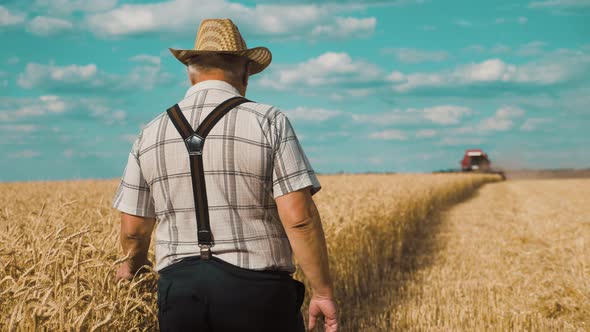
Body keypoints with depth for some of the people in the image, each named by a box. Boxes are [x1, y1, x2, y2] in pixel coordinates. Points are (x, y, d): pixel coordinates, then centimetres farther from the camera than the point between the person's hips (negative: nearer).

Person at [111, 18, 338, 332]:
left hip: (179, 289, 3)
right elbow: (299, 217, -13)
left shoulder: (151, 134, 6)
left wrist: (132, 266, 31)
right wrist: (323, 292, -6)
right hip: (257, 289, -3)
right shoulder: (269, 122, -6)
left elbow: (133, 229, 11)